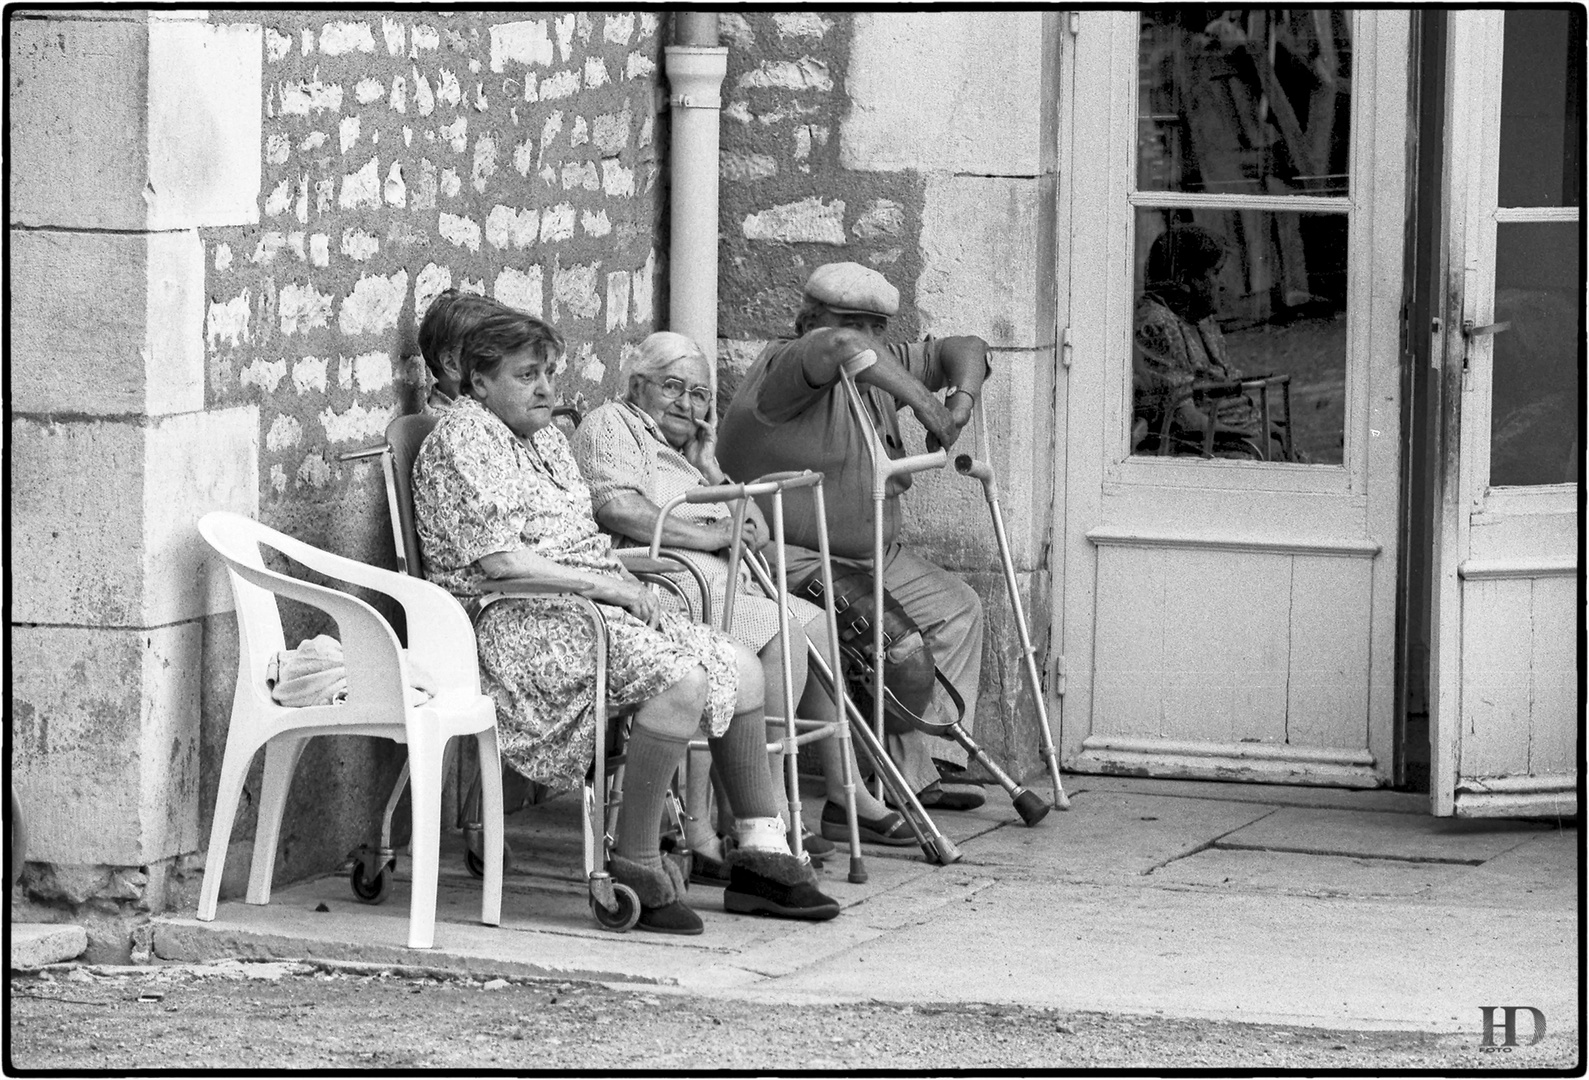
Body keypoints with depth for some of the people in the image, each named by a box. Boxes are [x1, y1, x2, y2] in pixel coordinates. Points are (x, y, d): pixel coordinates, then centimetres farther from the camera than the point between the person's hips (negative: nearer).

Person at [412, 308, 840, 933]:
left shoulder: (545, 436, 22)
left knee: (740, 668, 2)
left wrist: (623, 583, 5)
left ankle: (760, 856, 6)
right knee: (681, 680, -30)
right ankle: (635, 869, -25)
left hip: (591, 602, 11)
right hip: (522, 622, -10)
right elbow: (498, 560, -19)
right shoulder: (461, 440, -10)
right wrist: (602, 583, -16)